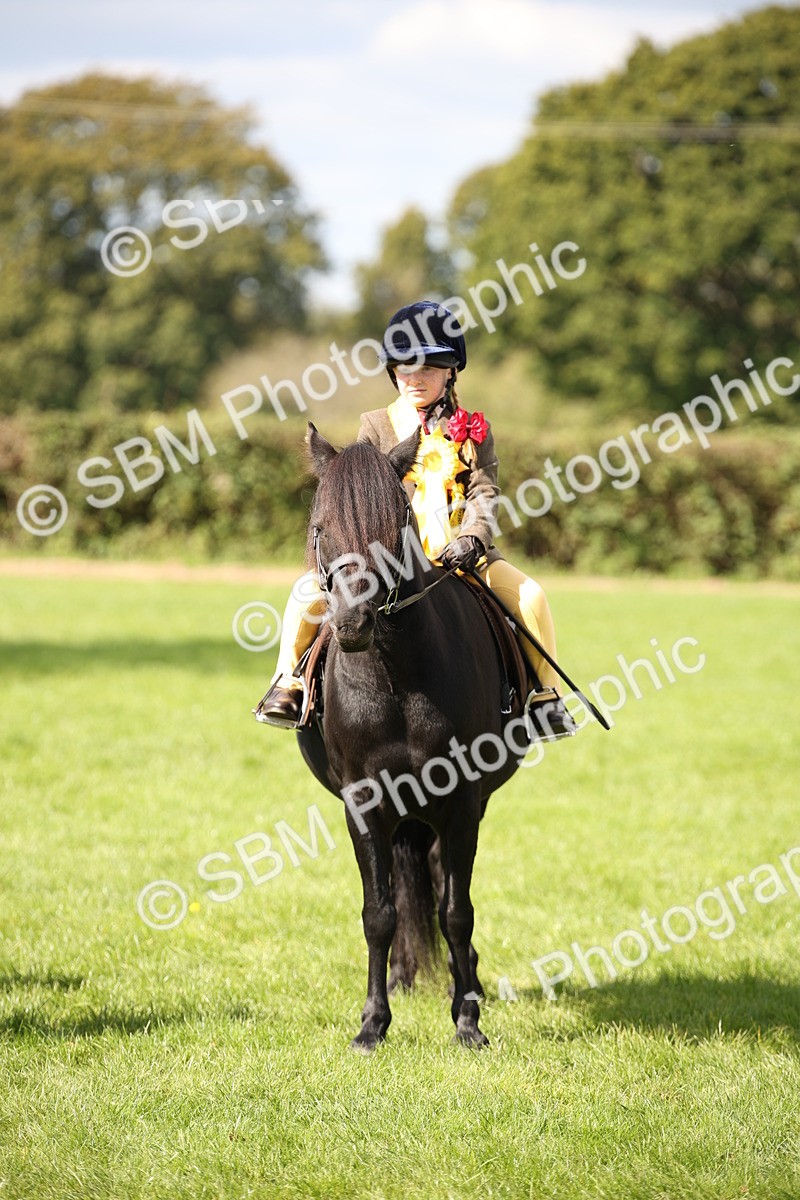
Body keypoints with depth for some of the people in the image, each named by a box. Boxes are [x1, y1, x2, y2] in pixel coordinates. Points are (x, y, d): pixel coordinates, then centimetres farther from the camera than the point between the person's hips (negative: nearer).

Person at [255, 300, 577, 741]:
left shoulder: (471, 430, 7)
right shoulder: (377, 426, 8)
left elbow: (484, 493, -2)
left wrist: (472, 538, -22)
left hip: (459, 552, 0)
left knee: (530, 597, -22)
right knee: (310, 591, -20)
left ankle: (544, 696, -4)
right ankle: (289, 685, 0)